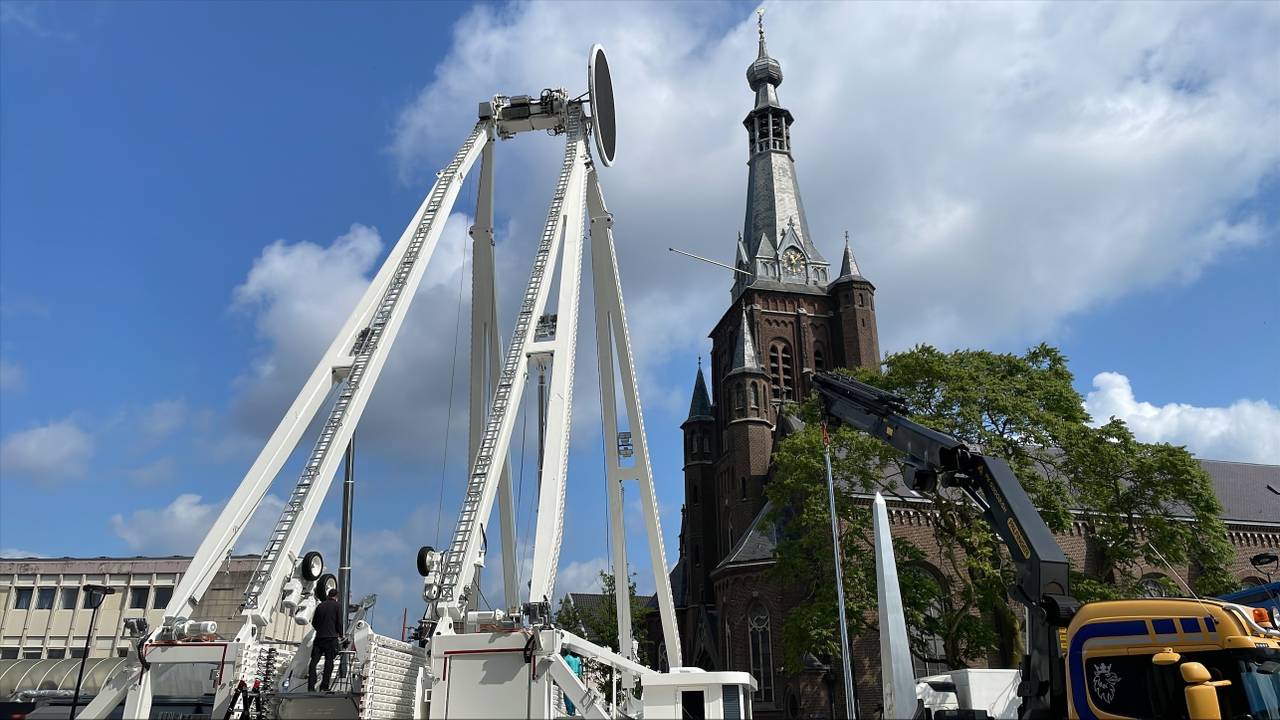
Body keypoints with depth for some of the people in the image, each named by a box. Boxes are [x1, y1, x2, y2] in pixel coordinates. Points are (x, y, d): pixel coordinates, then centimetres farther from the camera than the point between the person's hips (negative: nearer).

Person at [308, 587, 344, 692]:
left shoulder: (320, 606, 13)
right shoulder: (337, 606, 1)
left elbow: (313, 623, 15)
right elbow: (339, 623, -3)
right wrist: (340, 635, 13)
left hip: (319, 637, 4)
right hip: (331, 637, -4)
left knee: (314, 661, 2)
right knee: (329, 662, 0)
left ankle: (311, 687, -6)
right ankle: (324, 687, -6)